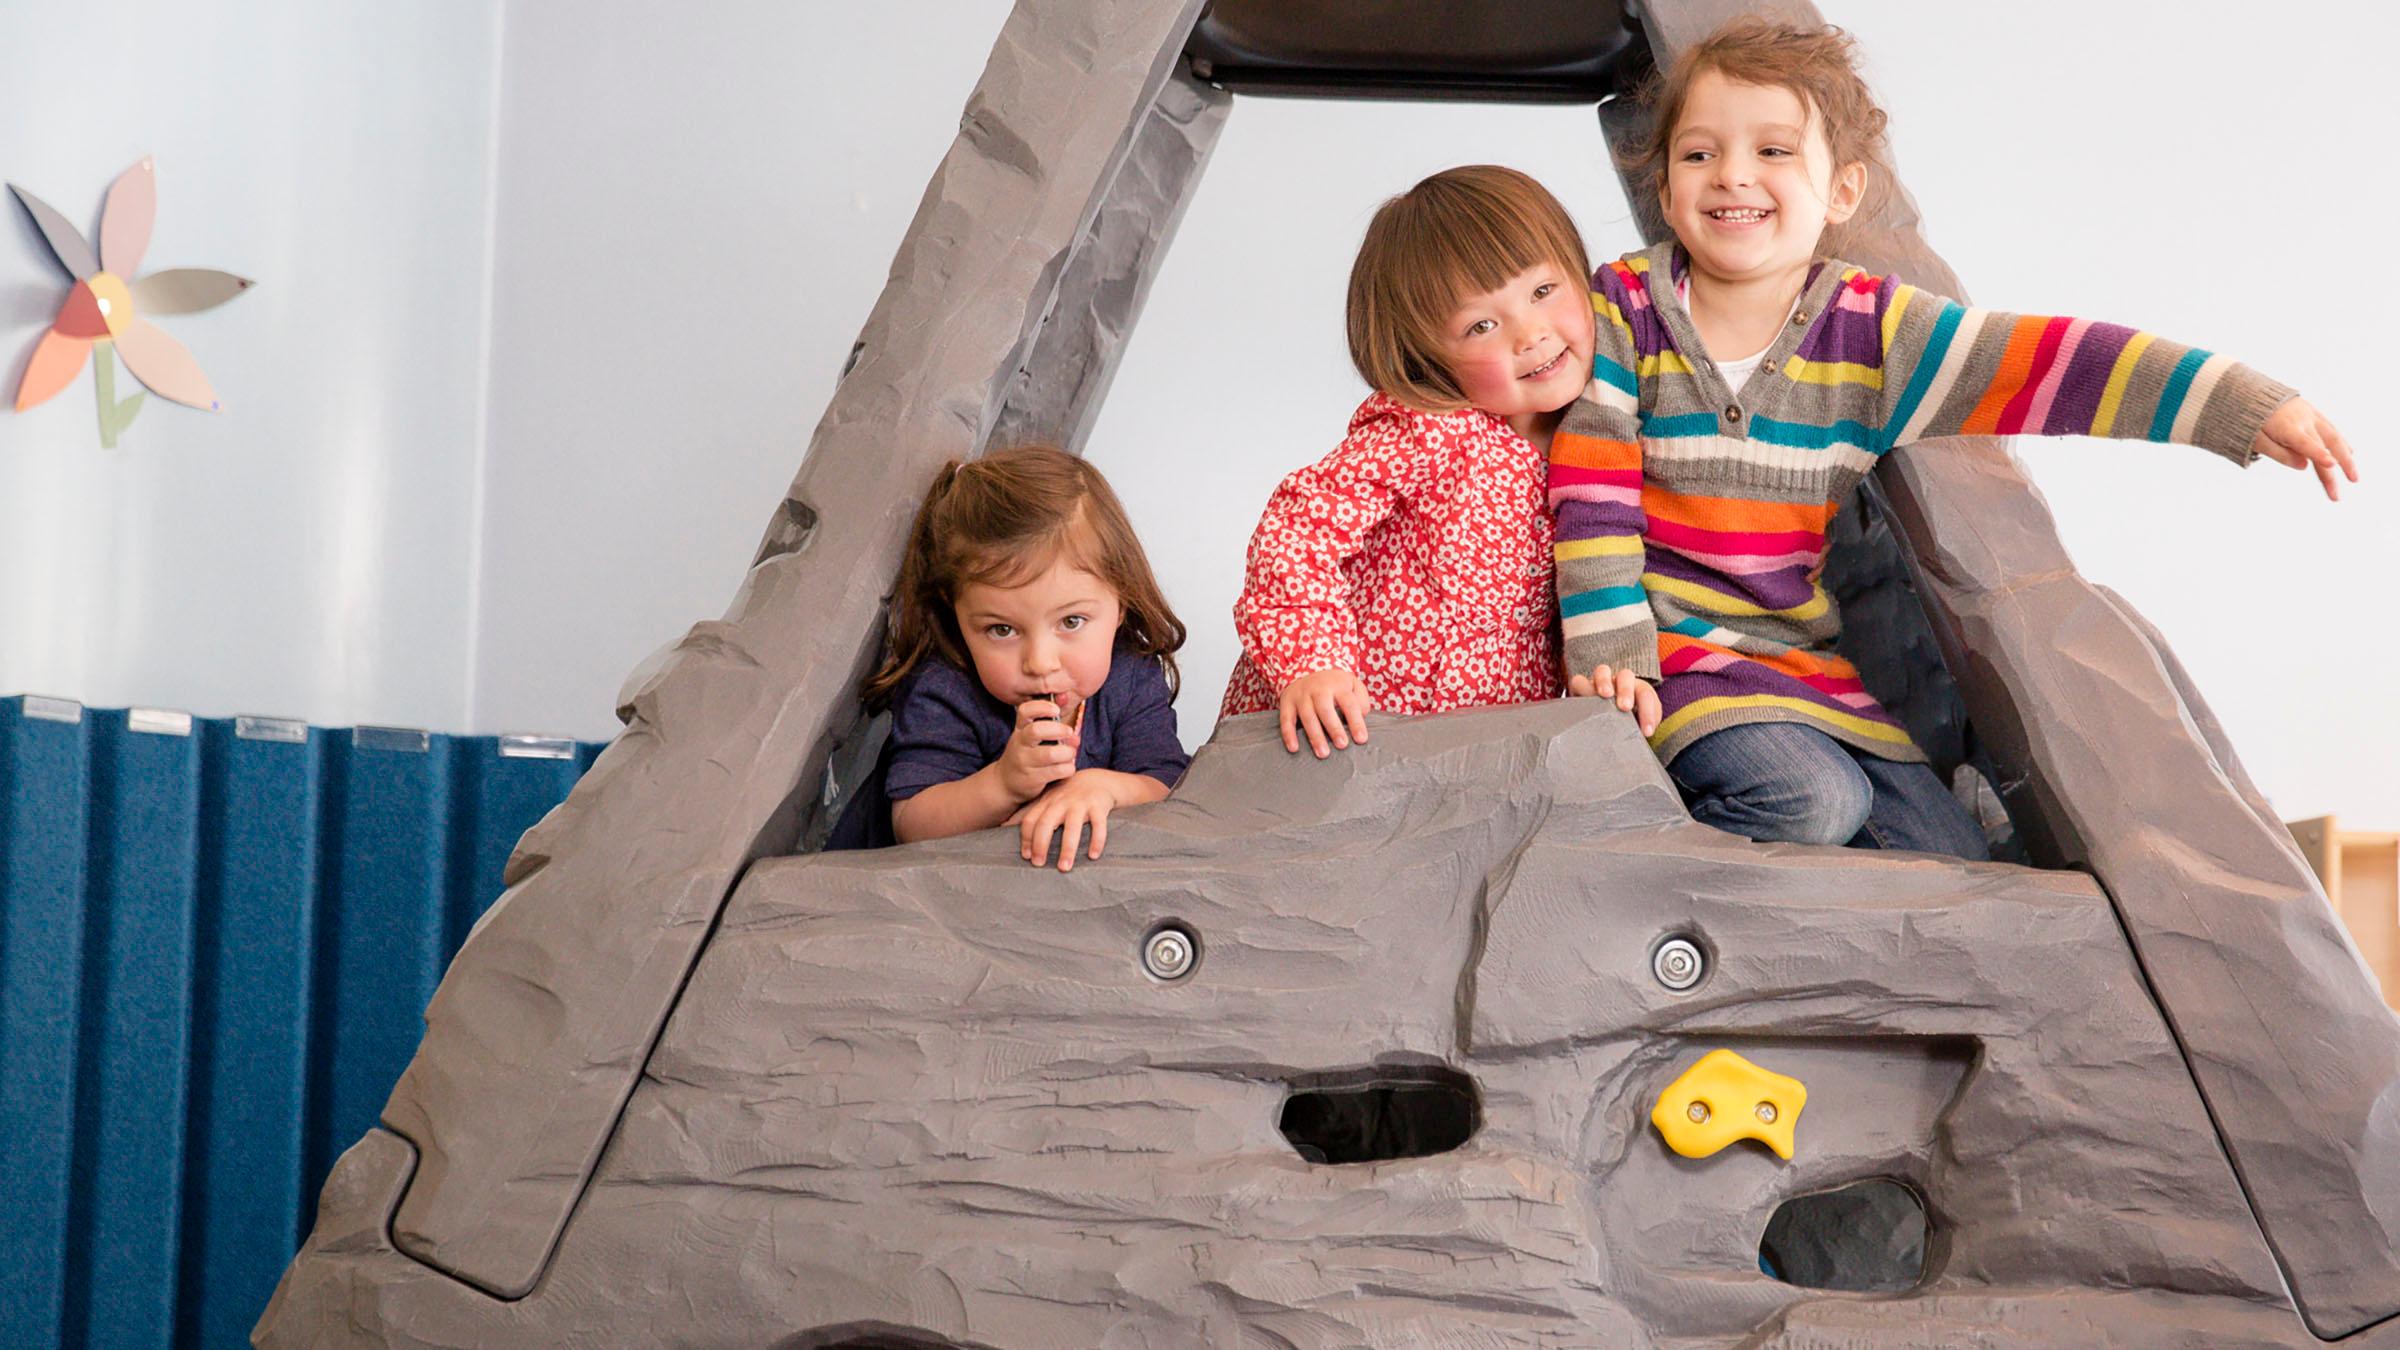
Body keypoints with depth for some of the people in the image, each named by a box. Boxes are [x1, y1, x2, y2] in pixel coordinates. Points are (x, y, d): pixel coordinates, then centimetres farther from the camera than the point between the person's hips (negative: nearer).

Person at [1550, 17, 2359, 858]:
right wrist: (1608, 654, -15)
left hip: (1819, 667, 5)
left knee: (1954, 870, -1)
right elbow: (1592, 496, -7)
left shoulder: (1873, 330, 1)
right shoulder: (1624, 310, -5)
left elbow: (2047, 363, -5)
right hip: (1682, 652, -4)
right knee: (1808, 798, -29)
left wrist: (2249, 408, -11)